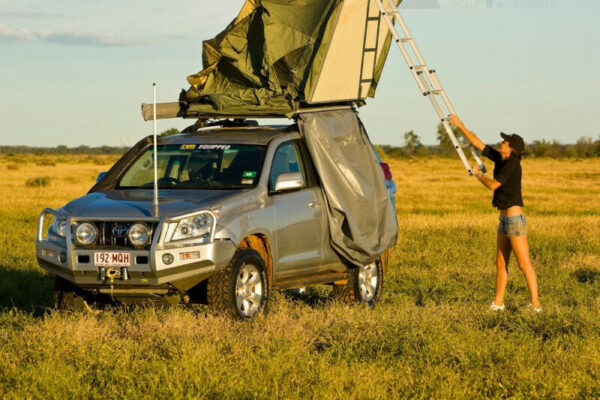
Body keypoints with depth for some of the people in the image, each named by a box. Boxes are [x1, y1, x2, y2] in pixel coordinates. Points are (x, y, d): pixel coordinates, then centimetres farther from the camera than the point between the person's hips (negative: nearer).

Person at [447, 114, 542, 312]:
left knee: (524, 264, -8)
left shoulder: (512, 164, -15)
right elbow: (479, 144, 14)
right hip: (505, 219, 10)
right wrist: (460, 126, 14)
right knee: (501, 263, 14)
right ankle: (498, 303, 21)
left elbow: (493, 185, -19)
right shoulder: (500, 159, 9)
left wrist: (479, 174, 0)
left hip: (515, 219, -10)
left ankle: (536, 304, -7)